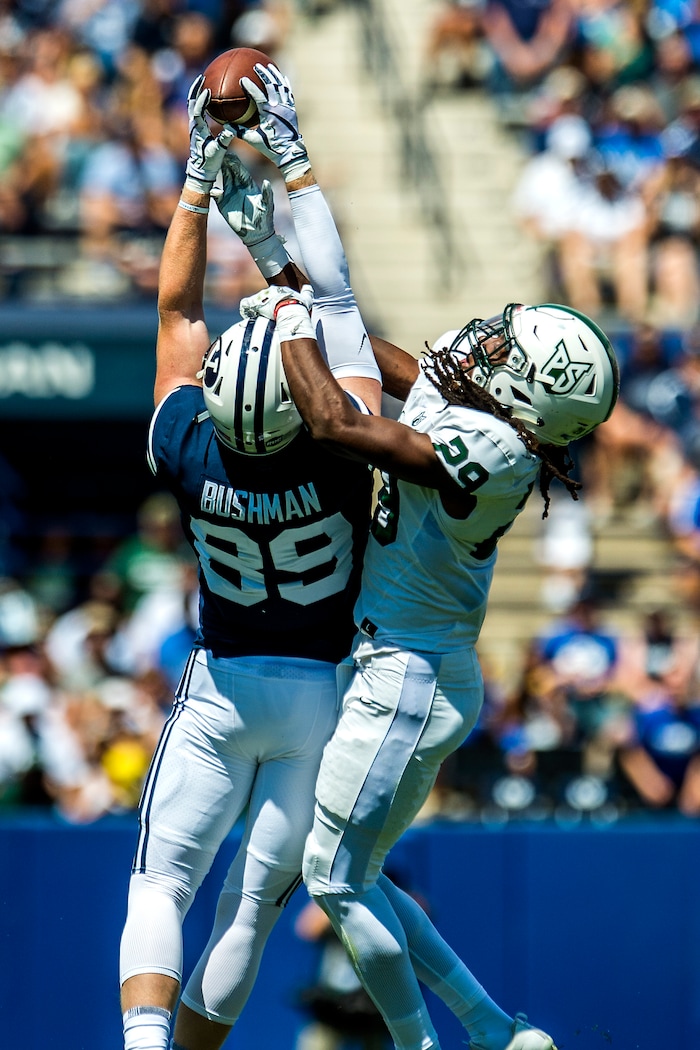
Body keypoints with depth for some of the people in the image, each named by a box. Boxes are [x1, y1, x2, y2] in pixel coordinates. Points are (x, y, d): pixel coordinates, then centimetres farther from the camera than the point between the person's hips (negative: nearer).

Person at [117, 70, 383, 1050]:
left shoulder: (190, 454, -16)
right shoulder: (340, 456, -20)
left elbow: (177, 313, -3)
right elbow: (336, 300, -13)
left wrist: (200, 180, 1)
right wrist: (291, 168, -8)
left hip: (219, 685, 0)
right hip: (321, 691, 0)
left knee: (161, 889, 1)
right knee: (255, 904, 5)